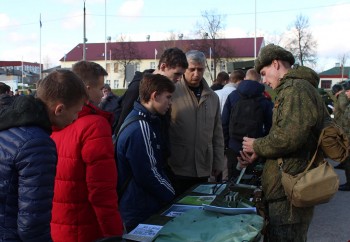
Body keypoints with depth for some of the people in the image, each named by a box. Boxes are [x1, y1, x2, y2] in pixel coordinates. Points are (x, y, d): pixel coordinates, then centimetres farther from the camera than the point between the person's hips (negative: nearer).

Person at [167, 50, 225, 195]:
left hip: (203, 169, 5)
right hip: (176, 169, -4)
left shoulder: (212, 97, 10)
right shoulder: (172, 92, -7)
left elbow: (217, 133, 14)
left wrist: (218, 162, 12)